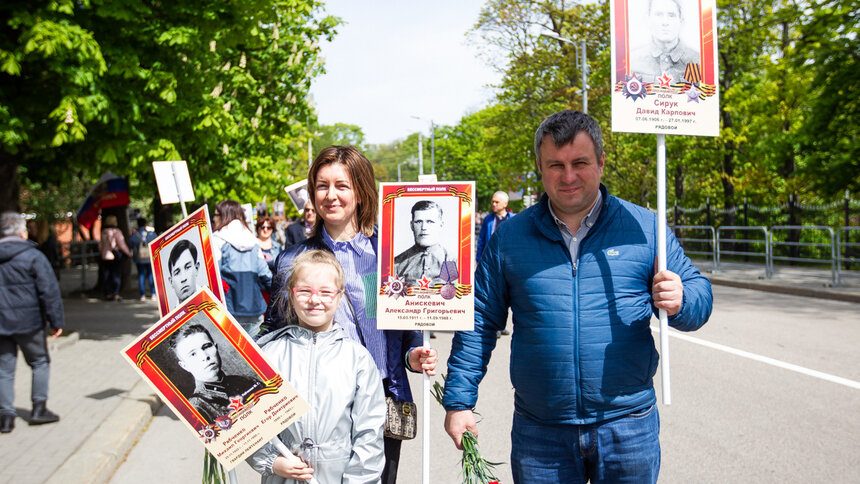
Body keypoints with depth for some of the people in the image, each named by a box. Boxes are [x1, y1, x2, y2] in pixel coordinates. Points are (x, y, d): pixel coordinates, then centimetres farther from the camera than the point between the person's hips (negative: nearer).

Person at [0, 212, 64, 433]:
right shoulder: (33, 256, -8)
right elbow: (49, 291, -11)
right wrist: (56, 321, -6)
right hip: (29, 322, -3)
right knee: (40, 362, 12)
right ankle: (39, 408, 11)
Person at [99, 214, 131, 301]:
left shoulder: (103, 233, 7)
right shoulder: (116, 232, -10)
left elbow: (100, 246, 12)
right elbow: (122, 245, -10)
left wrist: (101, 254, 27)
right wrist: (128, 253, 0)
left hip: (105, 257, 5)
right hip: (115, 257, -5)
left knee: (106, 276, 9)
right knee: (116, 275, 0)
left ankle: (107, 294, 10)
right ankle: (116, 294, -5)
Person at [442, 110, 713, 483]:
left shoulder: (644, 227, -1)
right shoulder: (509, 237, 2)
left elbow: (698, 294, 3)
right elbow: (479, 323, 5)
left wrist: (680, 301, -21)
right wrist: (458, 401, 2)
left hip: (628, 427, 0)